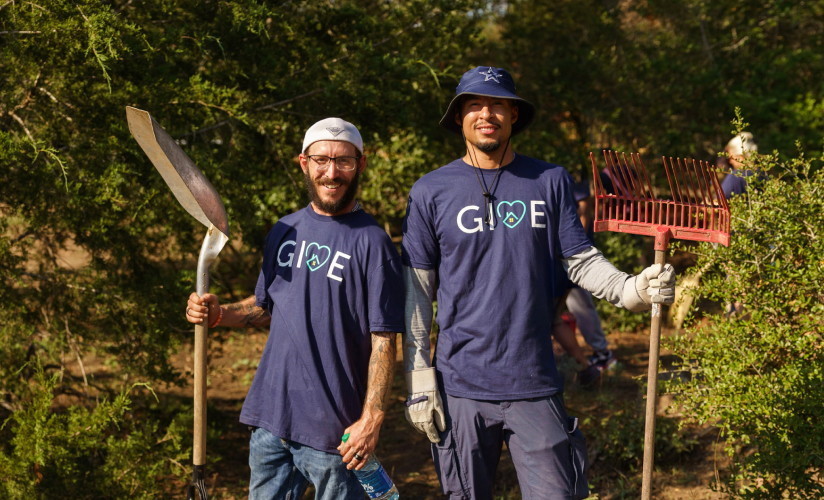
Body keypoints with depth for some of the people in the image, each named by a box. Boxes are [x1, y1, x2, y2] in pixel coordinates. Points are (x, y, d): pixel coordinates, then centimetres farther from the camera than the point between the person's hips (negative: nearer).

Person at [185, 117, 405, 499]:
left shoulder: (371, 242, -9)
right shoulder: (284, 231, 9)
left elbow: (383, 340, -11)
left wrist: (372, 418, -16)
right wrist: (219, 314, 0)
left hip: (333, 429, -5)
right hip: (270, 416, 6)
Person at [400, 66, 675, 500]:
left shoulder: (550, 182, 5)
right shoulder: (430, 192, 1)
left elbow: (582, 261, 4)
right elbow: (416, 296, 1)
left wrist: (632, 289, -16)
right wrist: (419, 381, -3)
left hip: (535, 385, 1)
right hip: (460, 386, 0)